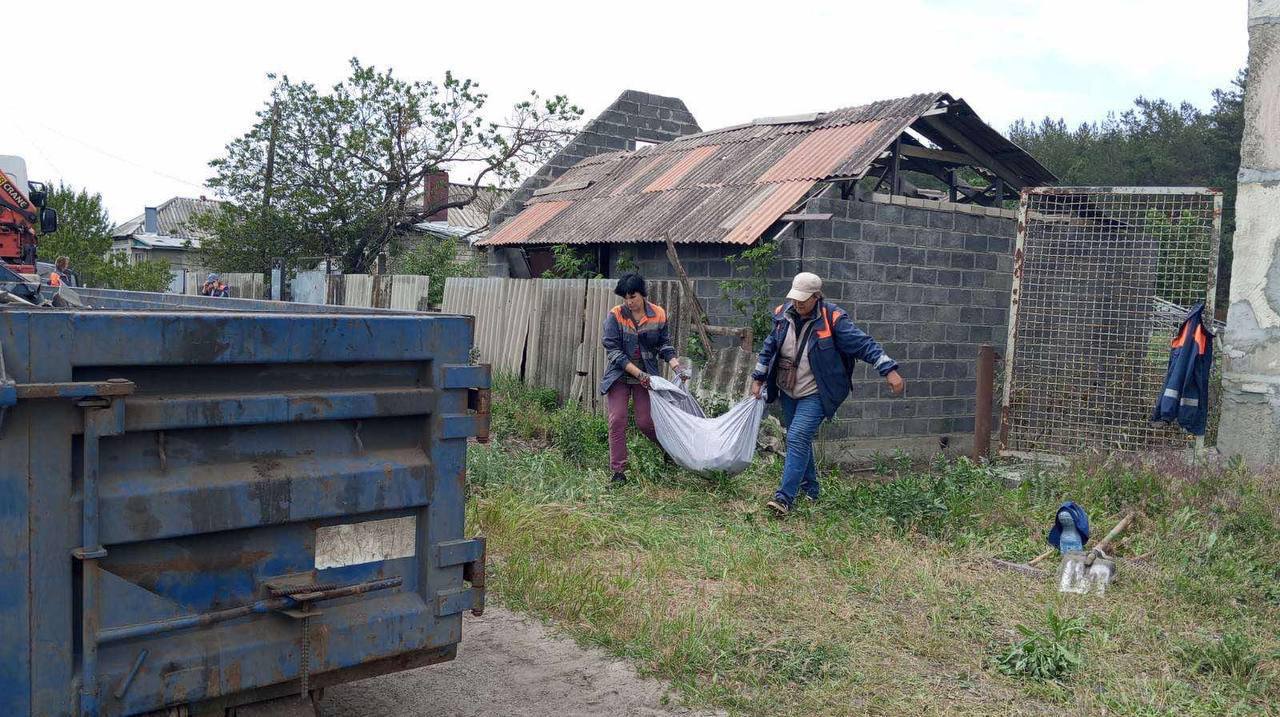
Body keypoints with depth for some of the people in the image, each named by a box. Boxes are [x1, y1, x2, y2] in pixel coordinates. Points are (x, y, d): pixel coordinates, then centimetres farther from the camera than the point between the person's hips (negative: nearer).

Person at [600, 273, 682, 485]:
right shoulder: (615, 316, -11)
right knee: (617, 421, -6)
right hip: (619, 375, 0)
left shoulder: (658, 314, -4)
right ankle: (618, 472, 2)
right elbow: (613, 350, -14)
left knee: (645, 422, 0)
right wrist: (638, 373, -20)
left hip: (646, 376, 1)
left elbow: (664, 344, 6)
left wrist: (675, 364, -13)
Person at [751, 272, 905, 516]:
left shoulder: (832, 319, -16)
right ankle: (810, 490, 33)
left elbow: (863, 344, -17)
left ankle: (785, 498, -17)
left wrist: (889, 370, -24)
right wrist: (758, 379, 13)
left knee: (798, 439, -18)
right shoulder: (783, 315, -1)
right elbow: (769, 348, 12)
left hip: (815, 395, -6)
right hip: (788, 392, 6)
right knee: (800, 441, 16)